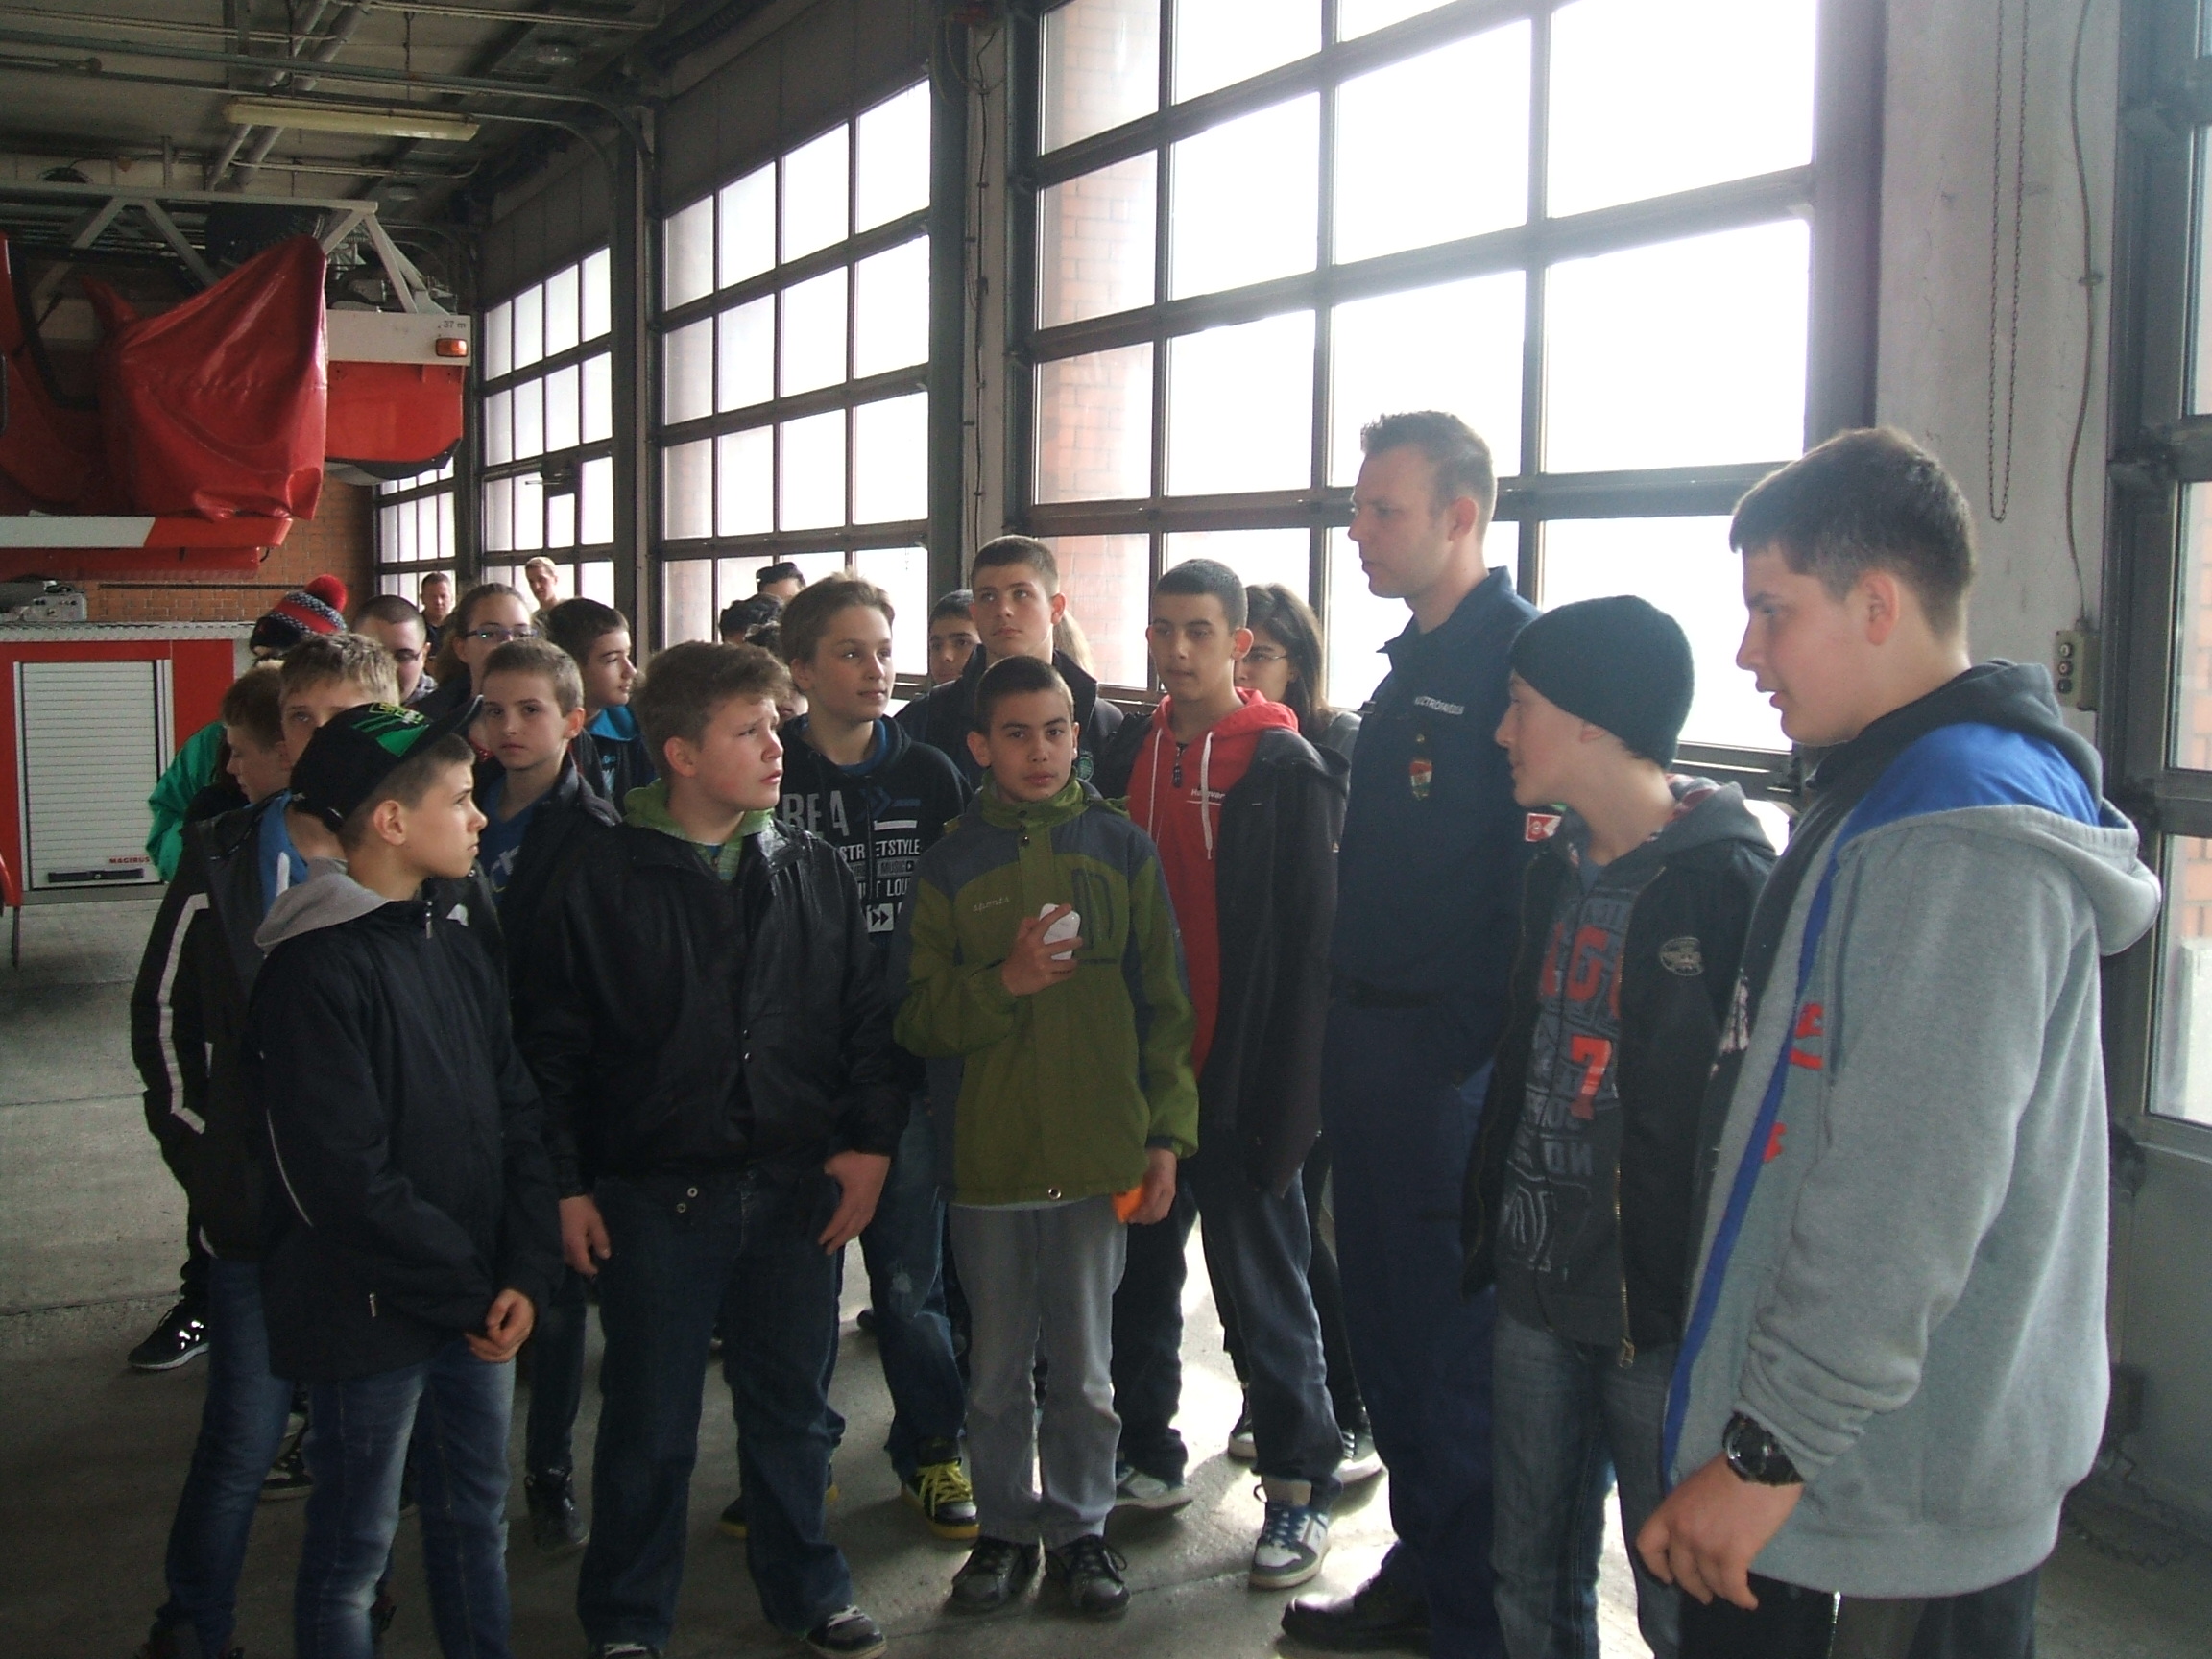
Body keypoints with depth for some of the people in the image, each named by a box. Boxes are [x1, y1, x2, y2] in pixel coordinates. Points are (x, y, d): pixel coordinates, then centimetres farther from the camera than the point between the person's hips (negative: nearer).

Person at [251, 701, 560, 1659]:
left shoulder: (459, 948, 7)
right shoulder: (314, 971, -16)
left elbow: (518, 1121, 7)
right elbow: (346, 1178, -20)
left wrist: (525, 1274, -5)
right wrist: (468, 1292, -14)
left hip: (480, 1307, 7)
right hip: (371, 1314, -7)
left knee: (476, 1518, 19)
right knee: (354, 1547, 8)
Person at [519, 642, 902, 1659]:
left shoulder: (813, 871, 4)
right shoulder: (603, 877, -6)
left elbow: (867, 1018, 8)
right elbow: (553, 1043, -3)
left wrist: (870, 1142, 0)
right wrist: (566, 1184, -5)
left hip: (799, 1192, 3)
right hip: (653, 1195, -3)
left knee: (791, 1405, 16)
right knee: (649, 1422, 9)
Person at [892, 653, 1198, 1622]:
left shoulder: (1123, 850, 2)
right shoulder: (950, 865, 1)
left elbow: (1164, 1004, 3)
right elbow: (919, 1021, -1)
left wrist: (1167, 1134, -1)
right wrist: (1005, 982, -17)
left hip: (1099, 1156, 0)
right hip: (987, 1156, 0)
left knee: (1083, 1370, 11)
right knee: (997, 1370, 12)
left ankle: (1080, 1528, 27)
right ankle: (1005, 1529, 28)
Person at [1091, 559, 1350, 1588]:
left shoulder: (1287, 768, -8)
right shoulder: (1128, 753, 8)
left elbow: (1310, 944, -11)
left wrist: (1286, 1097, -15)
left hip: (1237, 1077, -5)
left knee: (1262, 1286, 3)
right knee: (1139, 1270, 15)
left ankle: (1301, 1483, 15)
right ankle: (1144, 1446, 30)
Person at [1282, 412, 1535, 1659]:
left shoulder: (1524, 653, -14)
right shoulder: (1412, 661, 15)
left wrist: (1489, 1047, -22)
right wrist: (1347, 1027, 16)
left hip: (1456, 1057, -9)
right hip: (1373, 1044, 9)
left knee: (1455, 1344, 1)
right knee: (1385, 1326, 18)